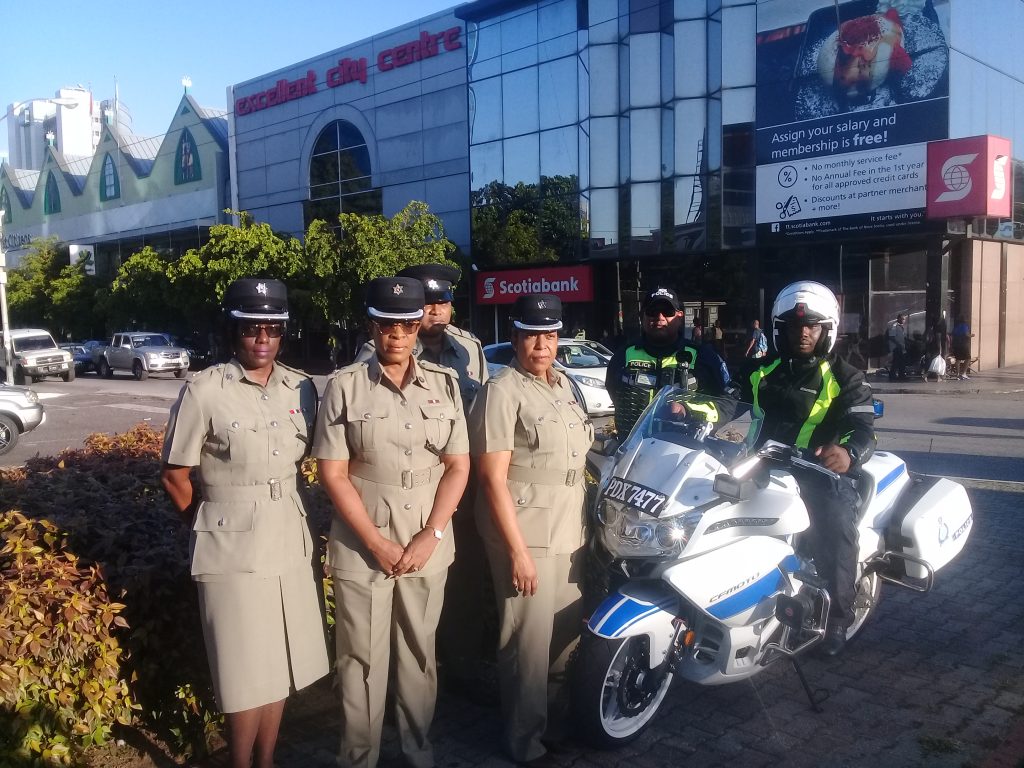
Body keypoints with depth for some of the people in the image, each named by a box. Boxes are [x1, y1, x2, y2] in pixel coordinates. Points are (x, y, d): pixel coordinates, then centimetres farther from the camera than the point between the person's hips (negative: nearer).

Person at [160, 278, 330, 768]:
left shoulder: (301, 388, 2)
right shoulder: (204, 391, -10)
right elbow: (174, 476, -3)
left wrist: (282, 508, 9)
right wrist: (215, 526, 4)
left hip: (290, 542, 5)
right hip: (233, 549, -4)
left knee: (280, 666, 15)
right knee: (247, 676, 2)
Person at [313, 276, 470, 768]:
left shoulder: (445, 383, 2)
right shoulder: (344, 386, -6)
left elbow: (458, 466, 3)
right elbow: (333, 474, -7)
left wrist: (430, 536, -8)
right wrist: (378, 544, -12)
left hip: (427, 546, 2)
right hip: (362, 551, -2)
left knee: (420, 654, 16)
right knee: (361, 661, 8)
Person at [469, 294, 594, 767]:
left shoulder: (563, 385, 12)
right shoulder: (503, 392, -14)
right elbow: (493, 478, -18)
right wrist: (518, 551, -21)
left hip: (569, 533, 8)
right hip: (525, 536, -8)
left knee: (568, 632, 18)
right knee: (529, 642, 0)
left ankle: (556, 715, 40)